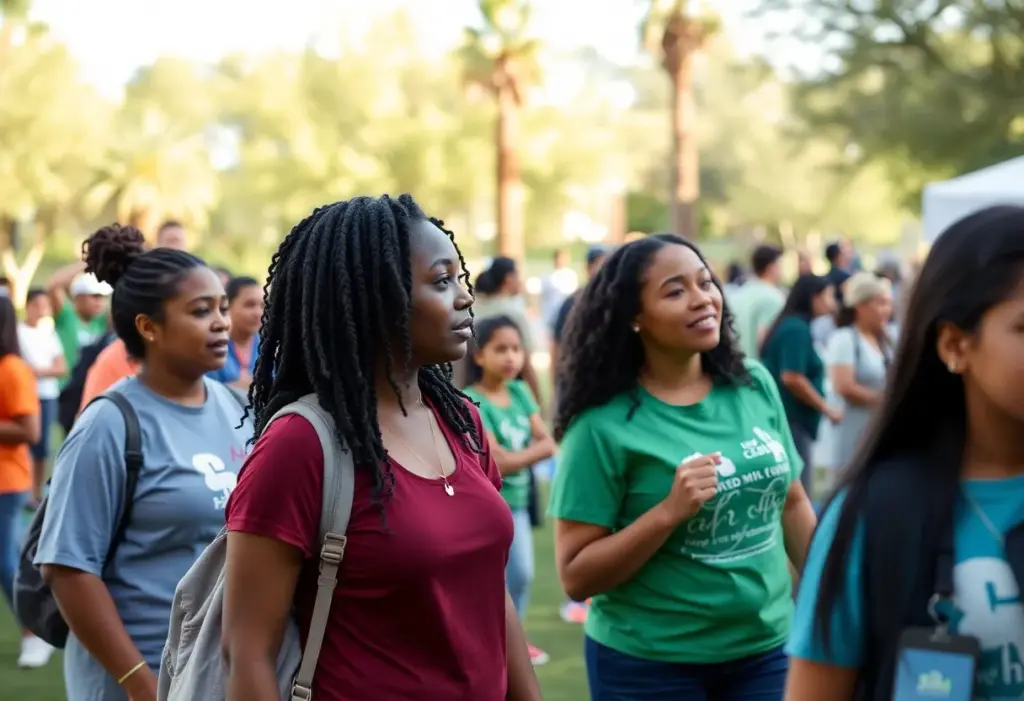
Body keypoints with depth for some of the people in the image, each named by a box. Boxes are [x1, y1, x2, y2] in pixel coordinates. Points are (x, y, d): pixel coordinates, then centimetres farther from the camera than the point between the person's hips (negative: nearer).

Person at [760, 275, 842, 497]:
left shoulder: (790, 325, 15)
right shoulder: (797, 329, -14)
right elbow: (791, 378, -22)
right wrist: (826, 408, -13)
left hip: (786, 420, 10)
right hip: (791, 421, -10)